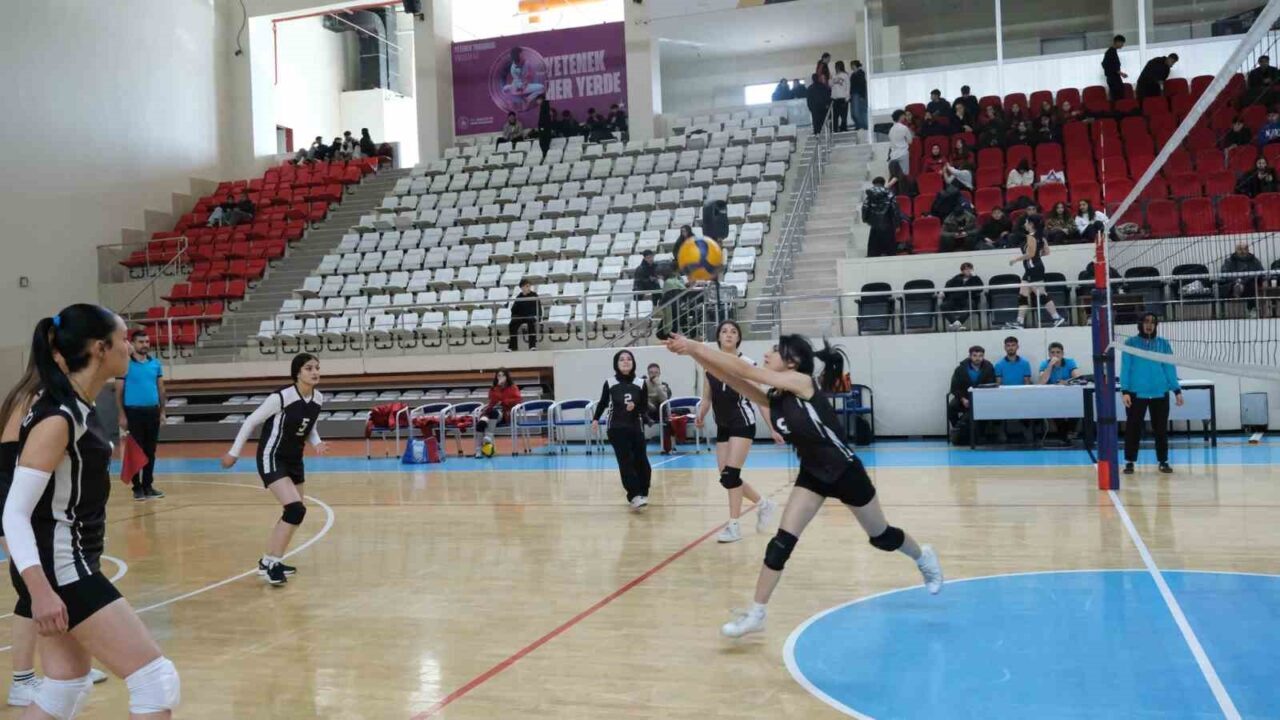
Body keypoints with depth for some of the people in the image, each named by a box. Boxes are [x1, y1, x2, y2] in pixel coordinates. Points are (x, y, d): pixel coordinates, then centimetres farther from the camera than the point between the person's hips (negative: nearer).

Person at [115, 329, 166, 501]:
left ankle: (148, 485, 16)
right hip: (133, 412, -4)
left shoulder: (155, 364, 8)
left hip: (152, 411, 4)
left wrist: (162, 412, 6)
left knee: (150, 451, 8)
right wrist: (122, 416, -8)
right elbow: (119, 392, -3)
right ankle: (137, 487, 9)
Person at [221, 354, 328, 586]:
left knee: (293, 513, 14)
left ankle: (268, 561, 29)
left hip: (294, 459, 8)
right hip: (272, 458, -8)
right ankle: (272, 563, -9)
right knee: (296, 509, -20)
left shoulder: (318, 399, -3)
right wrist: (234, 452, -6)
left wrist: (317, 443, -5)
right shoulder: (282, 397, -23)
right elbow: (251, 421, -11)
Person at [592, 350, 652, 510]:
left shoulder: (640, 384, 0)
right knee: (626, 462, -12)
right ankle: (635, 497, -17)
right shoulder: (610, 383, -2)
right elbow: (603, 403, 11)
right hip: (617, 429, -2)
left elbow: (645, 409, 3)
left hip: (636, 428, 2)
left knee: (641, 463, 3)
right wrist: (595, 419, 0)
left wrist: (635, 407, -16)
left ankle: (642, 494, 24)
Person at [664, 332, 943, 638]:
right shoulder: (774, 398, -7)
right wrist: (693, 353, -26)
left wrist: (696, 346, -32)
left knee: (881, 537, 16)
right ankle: (756, 614, -2)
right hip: (812, 474, 6)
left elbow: (744, 370, -31)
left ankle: (924, 558, 47)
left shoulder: (803, 383, -27)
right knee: (781, 542, -8)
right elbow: (731, 378, -14)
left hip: (845, 471, -5)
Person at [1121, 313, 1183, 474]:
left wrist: (1177, 390, 4)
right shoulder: (1131, 343, 0)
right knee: (1133, 428, 1)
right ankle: (1129, 462, 9)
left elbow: (1170, 368, 7)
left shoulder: (1163, 344, 5)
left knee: (1161, 428, 8)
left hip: (1160, 393, 2)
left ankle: (1163, 461, 18)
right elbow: (1125, 368, -2)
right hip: (1136, 393, -2)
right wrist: (1125, 391, -8)